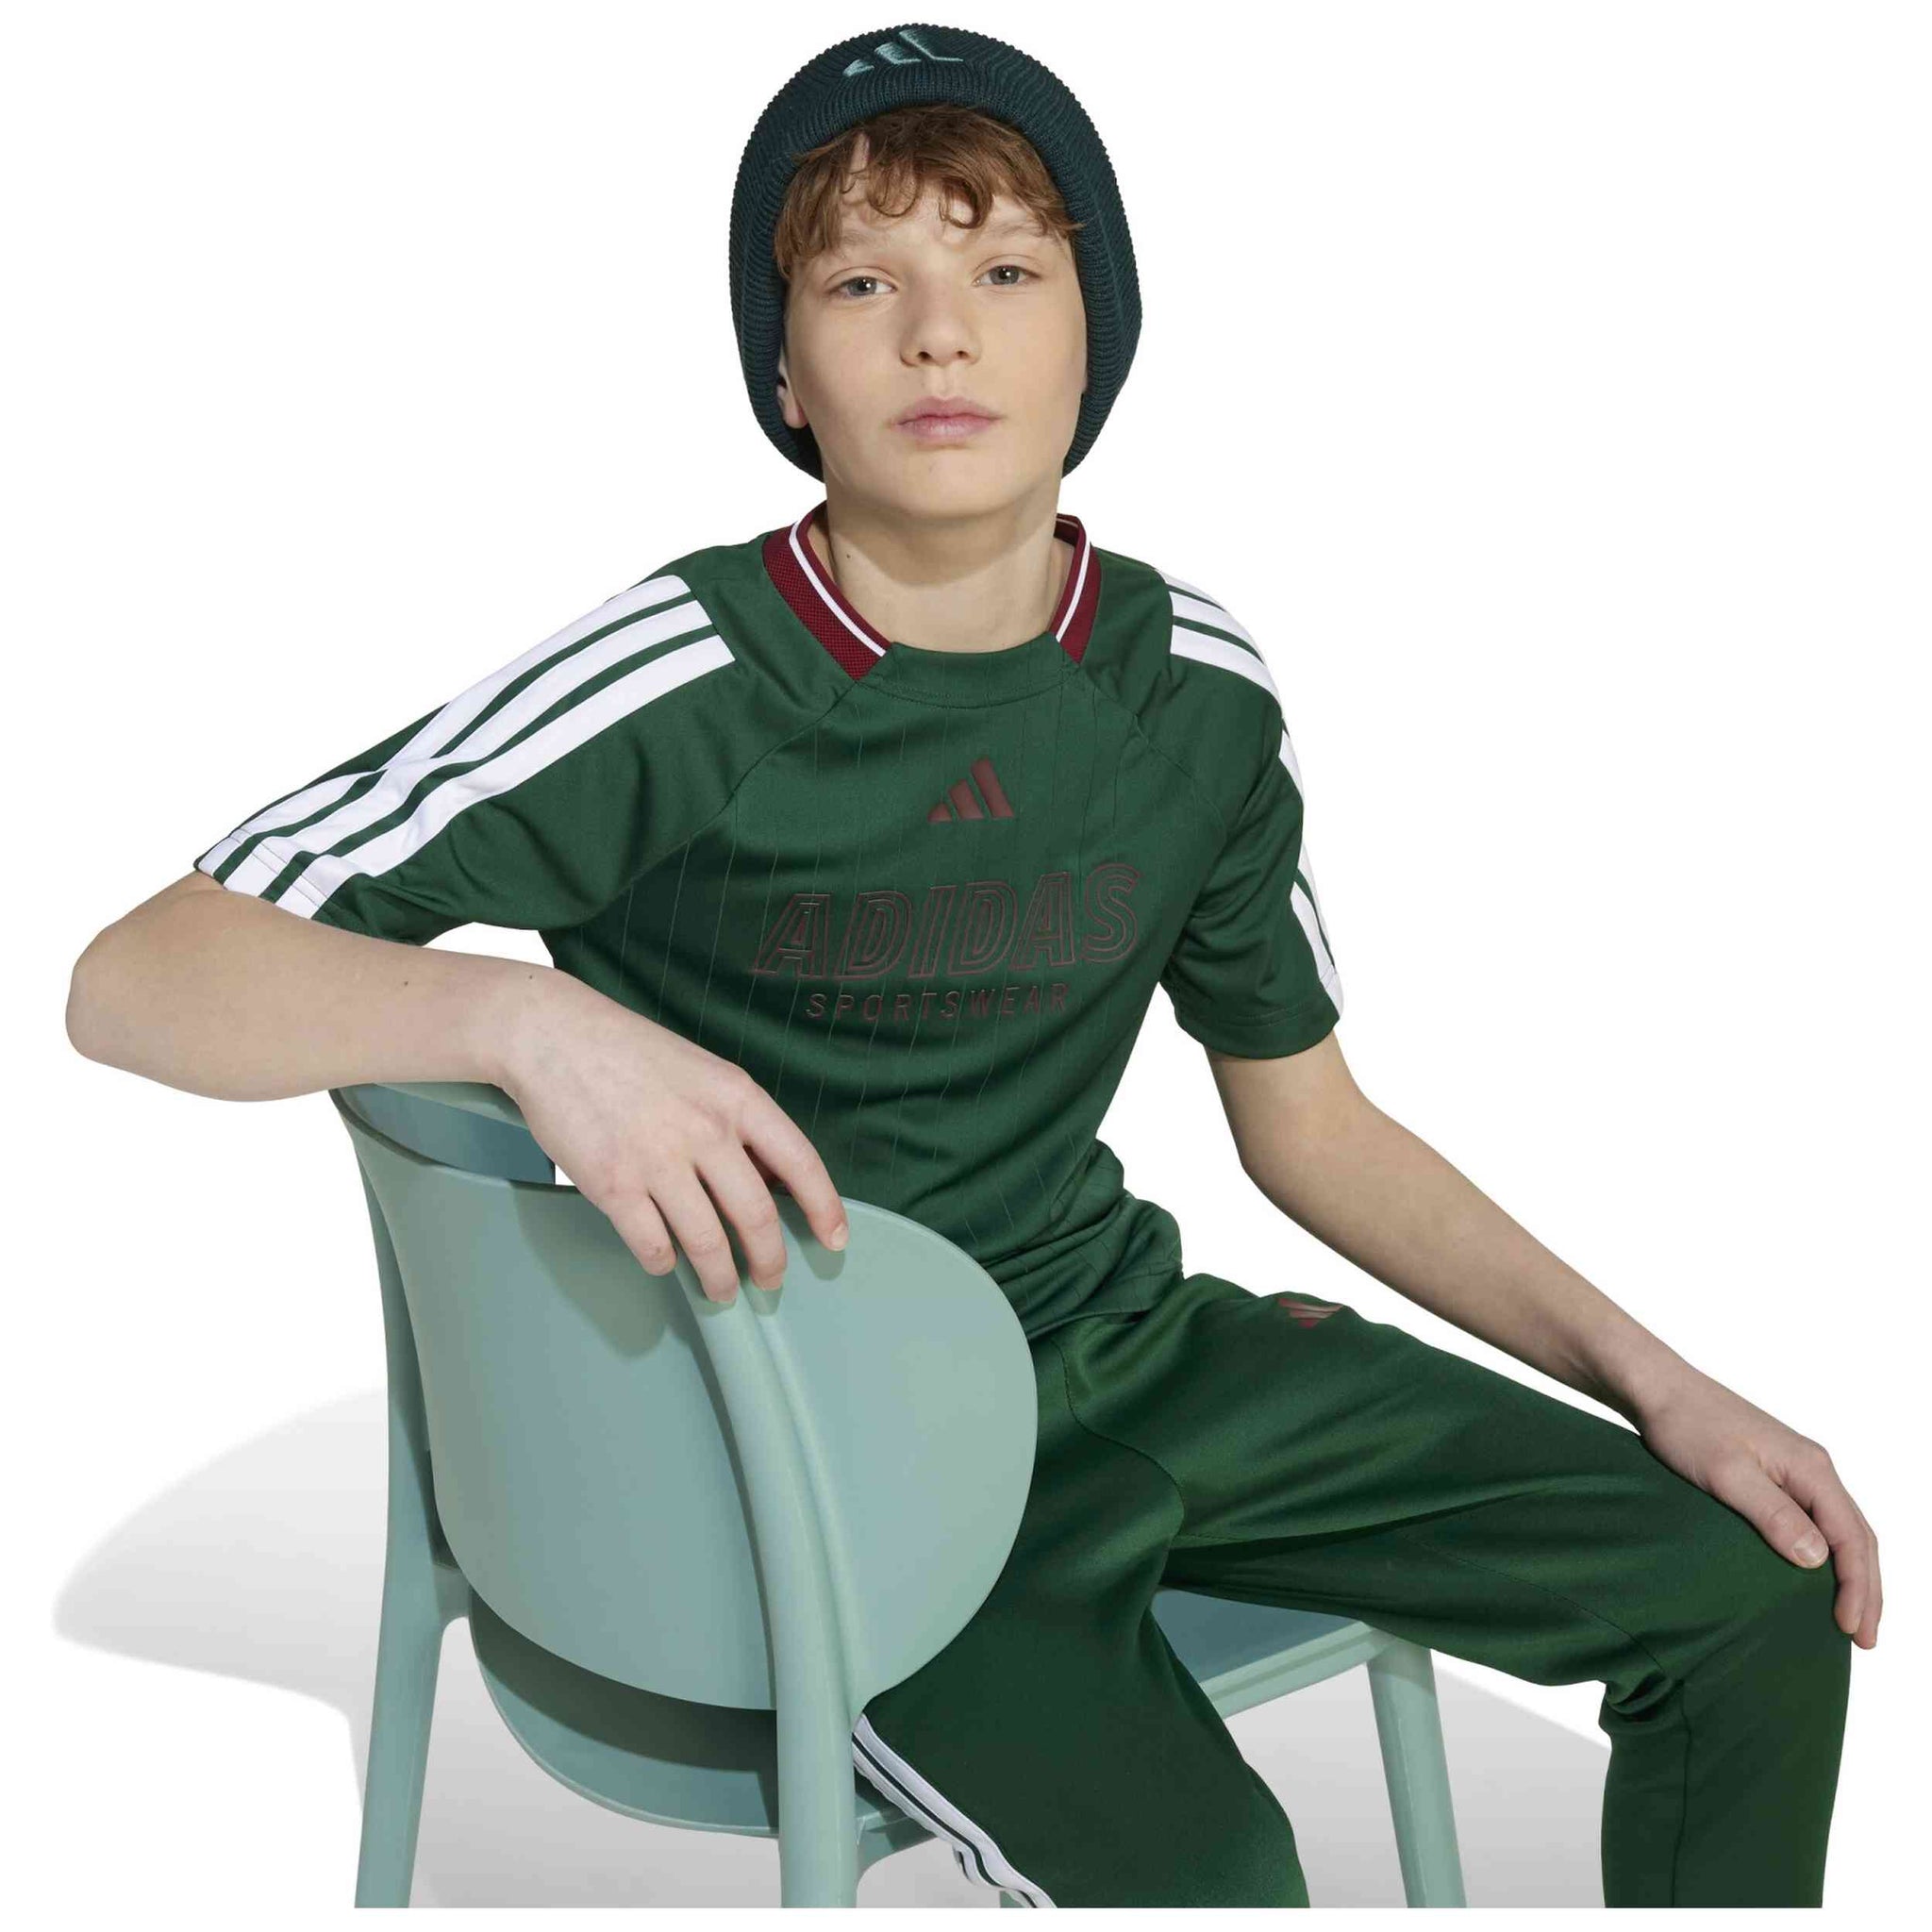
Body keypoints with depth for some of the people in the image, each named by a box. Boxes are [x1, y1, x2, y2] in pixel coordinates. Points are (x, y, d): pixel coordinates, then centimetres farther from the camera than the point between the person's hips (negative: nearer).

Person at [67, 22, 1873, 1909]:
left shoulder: (1194, 682, -2)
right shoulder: (675, 694, -18)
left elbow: (1311, 1128, 10)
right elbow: (133, 978, -21)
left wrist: (1653, 1381, 3)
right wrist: (527, 1011, -40)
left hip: (1123, 1346, 6)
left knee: (1762, 1584, 0)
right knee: (1197, 1873, -31)